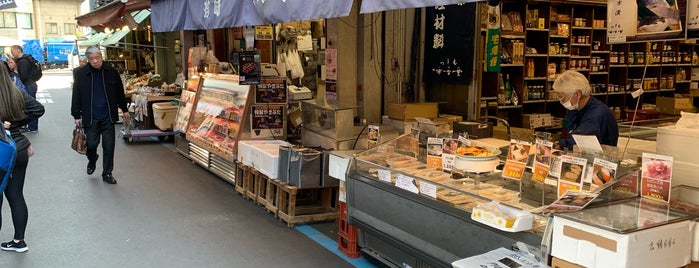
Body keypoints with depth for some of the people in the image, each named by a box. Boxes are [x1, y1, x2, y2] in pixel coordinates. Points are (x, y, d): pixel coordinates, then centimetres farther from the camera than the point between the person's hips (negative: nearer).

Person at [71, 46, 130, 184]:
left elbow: (120, 92, 11)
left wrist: (124, 109, 14)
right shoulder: (80, 74, -3)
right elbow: (76, 96, 0)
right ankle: (92, 160, 38)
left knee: (109, 146, 3)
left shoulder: (112, 72, 1)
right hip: (90, 117, -1)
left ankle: (107, 173, 17)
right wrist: (77, 116, 0)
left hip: (108, 116, 1)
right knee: (91, 144, 3)